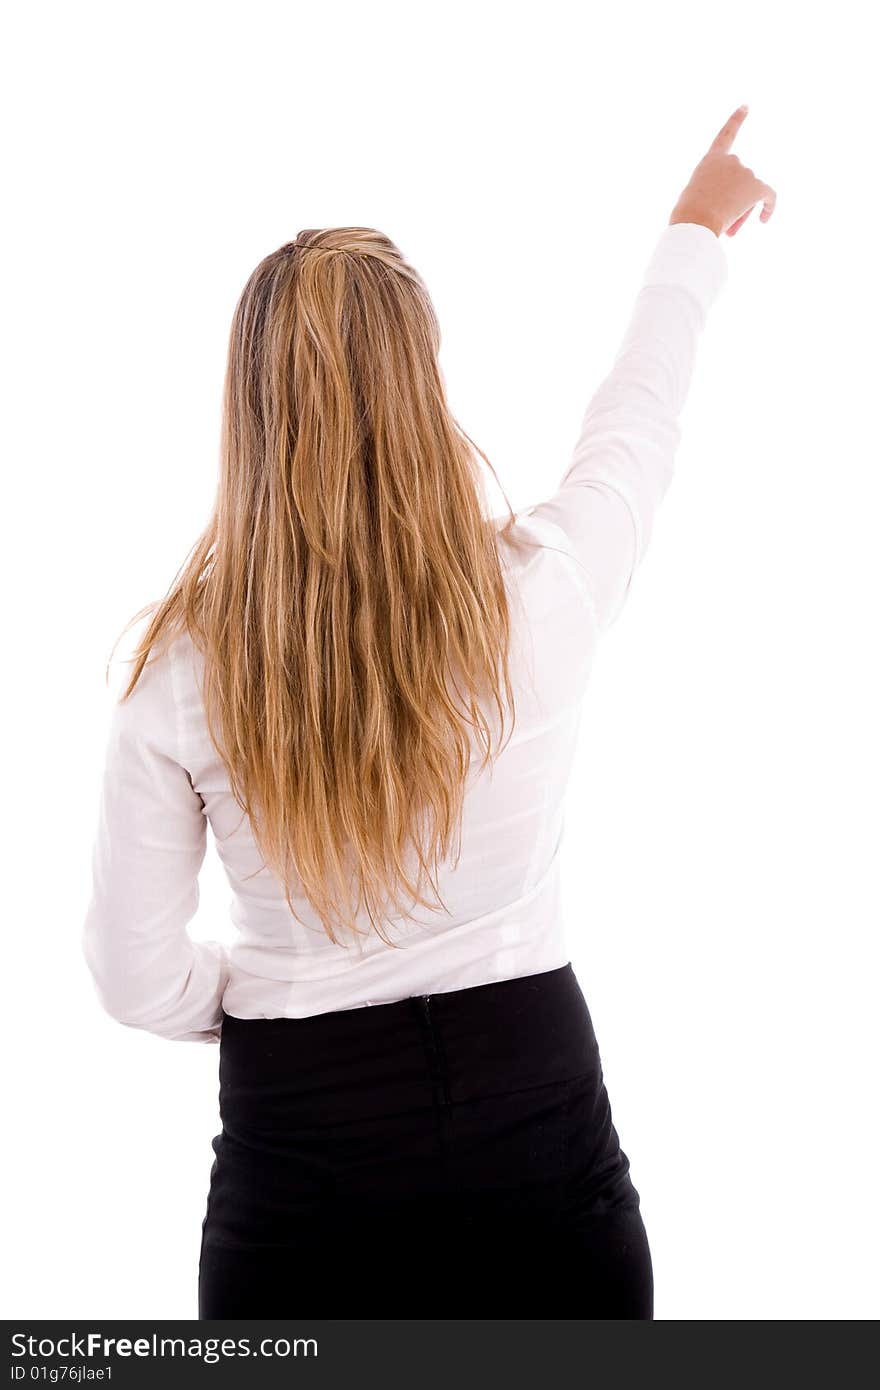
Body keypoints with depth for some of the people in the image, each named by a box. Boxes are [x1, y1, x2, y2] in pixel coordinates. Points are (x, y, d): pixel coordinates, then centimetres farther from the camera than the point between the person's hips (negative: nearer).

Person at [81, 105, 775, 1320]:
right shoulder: (540, 595, -13)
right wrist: (697, 227, 27)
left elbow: (138, 980, -6)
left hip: (299, 1138, 0)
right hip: (535, 1114, 1)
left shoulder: (183, 669, -13)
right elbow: (639, 420, 9)